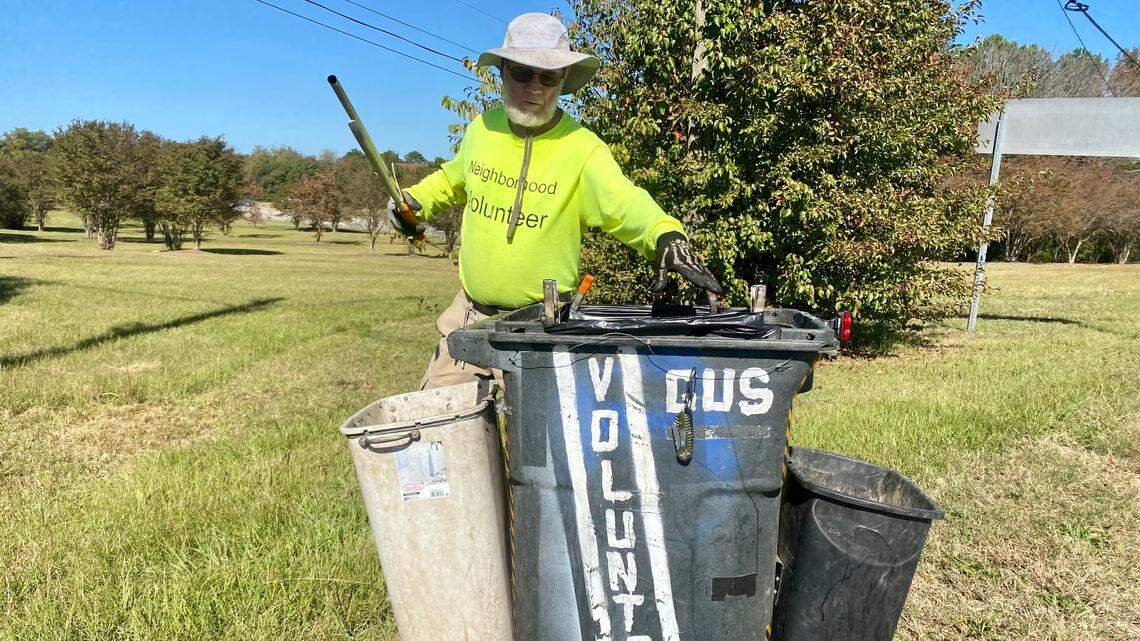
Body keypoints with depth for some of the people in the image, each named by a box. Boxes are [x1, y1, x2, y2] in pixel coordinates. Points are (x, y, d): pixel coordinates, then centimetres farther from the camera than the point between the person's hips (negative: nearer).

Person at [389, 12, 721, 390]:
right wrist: (416, 200, 7)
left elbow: (624, 203, -28)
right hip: (469, 312, 5)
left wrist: (665, 235, -48)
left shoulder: (582, 149, -13)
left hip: (542, 323, -5)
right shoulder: (482, 128, 3)